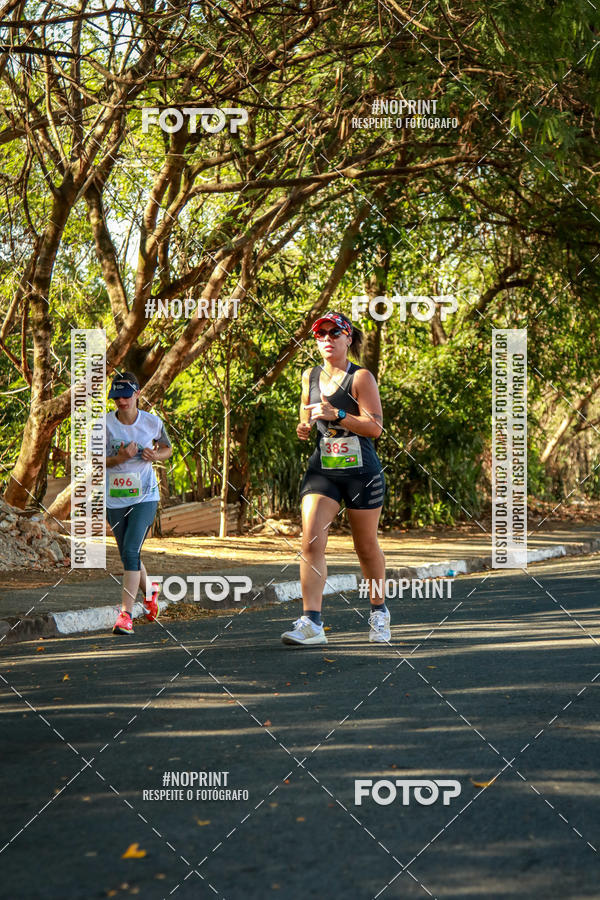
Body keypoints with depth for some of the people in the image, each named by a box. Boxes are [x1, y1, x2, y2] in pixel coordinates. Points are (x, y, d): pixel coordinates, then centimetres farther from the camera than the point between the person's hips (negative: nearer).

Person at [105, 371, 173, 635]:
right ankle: (150, 592, 42)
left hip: (145, 495, -2)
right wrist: (119, 458, -19)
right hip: (115, 498, 2)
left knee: (131, 551, -17)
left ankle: (126, 613, -17)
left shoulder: (153, 422, -2)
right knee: (128, 555, 12)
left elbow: (167, 449, 15)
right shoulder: (105, 424, -5)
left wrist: (155, 455, -7)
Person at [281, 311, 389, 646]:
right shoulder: (310, 377, 10)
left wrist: (337, 415, -23)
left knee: (367, 546, 10)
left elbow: (376, 427, -13)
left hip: (362, 471, -3)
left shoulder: (361, 377, -6)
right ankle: (311, 622, -19)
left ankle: (379, 611, 33)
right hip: (322, 470, 4)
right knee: (311, 541, -15)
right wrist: (304, 428, 0)